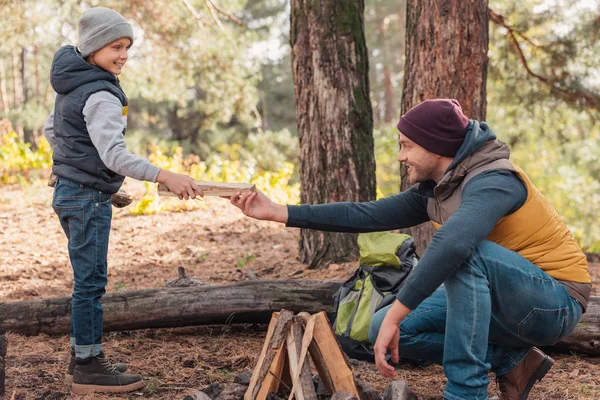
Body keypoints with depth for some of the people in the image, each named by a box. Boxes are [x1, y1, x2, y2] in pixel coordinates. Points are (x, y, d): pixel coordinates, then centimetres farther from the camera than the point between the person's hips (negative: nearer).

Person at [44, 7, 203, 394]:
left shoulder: (73, 86, 11)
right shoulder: (100, 95, -19)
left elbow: (51, 130, 24)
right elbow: (115, 154, -29)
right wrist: (165, 177, -37)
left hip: (69, 191, 10)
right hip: (89, 198, -10)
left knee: (87, 279, 16)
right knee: (92, 281, -5)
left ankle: (83, 357, 24)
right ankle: (88, 368, 1)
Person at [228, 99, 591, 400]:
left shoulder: (492, 181, -24)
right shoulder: (434, 190, 3)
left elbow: (452, 244, -42)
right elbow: (370, 214, 2)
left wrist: (396, 315, -40)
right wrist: (278, 212, 1)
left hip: (556, 302, -9)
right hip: (503, 301, 9)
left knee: (464, 253, -35)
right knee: (384, 331, 0)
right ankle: (513, 364, 4)